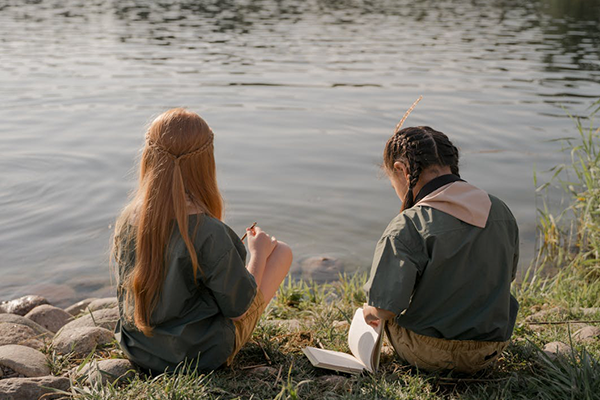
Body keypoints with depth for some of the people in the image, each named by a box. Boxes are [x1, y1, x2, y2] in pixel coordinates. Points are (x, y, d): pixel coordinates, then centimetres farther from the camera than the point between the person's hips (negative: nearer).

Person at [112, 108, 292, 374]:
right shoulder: (210, 233, -31)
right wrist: (258, 253, -1)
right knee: (282, 251, 9)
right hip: (200, 356, -6)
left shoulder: (127, 221, -13)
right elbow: (239, 309, -18)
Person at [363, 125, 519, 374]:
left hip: (429, 356, -4)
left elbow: (384, 308, -27)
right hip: (488, 354, 5)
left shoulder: (407, 228, -24)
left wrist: (370, 312, -2)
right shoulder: (500, 211, -5)